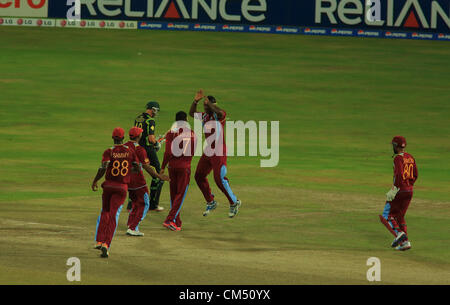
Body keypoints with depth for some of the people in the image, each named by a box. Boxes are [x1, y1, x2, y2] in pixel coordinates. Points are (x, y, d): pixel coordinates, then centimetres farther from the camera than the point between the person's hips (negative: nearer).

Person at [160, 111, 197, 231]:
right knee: (181, 194, 0)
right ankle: (170, 220, -14)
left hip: (172, 166, 2)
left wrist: (162, 167, 1)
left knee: (173, 194, 13)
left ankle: (177, 222, 18)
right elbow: (193, 153, -1)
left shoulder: (170, 134, -2)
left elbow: (167, 153, -6)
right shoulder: (191, 134, -4)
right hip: (184, 167, -2)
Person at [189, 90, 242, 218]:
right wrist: (196, 101, 6)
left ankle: (234, 202, 3)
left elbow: (220, 113, -36)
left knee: (220, 179, -13)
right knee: (199, 176, 10)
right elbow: (191, 113, 22)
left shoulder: (219, 115, -12)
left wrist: (209, 102, -27)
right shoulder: (204, 116, 10)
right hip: (207, 153, 8)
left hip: (219, 153, -8)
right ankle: (210, 203, 25)